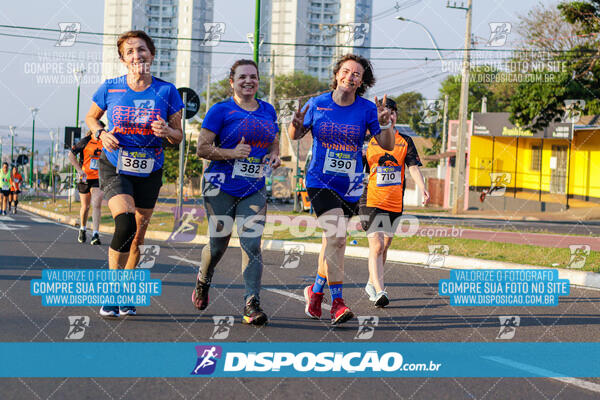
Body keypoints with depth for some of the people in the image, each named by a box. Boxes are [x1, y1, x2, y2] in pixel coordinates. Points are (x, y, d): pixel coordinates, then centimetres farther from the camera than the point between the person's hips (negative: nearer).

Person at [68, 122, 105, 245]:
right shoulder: (85, 141, -4)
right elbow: (71, 154, -4)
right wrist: (79, 170, -12)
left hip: (99, 179, 1)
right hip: (85, 178, -1)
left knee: (96, 205, -15)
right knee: (85, 206, 11)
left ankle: (95, 235, -21)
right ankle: (82, 229, 36)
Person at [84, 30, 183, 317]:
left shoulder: (166, 91, -3)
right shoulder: (110, 88, -3)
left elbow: (178, 137, 3)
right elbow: (91, 117, 14)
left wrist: (166, 130, -20)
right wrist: (101, 134, -7)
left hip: (149, 172, 2)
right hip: (114, 168, -2)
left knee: (138, 237, 9)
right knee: (125, 222, -25)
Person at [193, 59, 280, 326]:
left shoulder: (268, 111, 11)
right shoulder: (221, 110, -4)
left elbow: (273, 142, 25)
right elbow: (202, 148, -7)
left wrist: (274, 156, 3)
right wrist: (232, 153, -20)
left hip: (254, 190, 3)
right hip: (221, 187, -3)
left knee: (252, 244, -10)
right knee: (218, 244, 4)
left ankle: (251, 306, -11)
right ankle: (203, 281, 37)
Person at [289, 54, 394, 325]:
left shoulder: (367, 109, -2)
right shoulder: (317, 104, -3)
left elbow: (387, 145, -4)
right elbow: (296, 135, 9)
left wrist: (385, 123, -21)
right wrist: (296, 125, -13)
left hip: (350, 187, 3)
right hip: (320, 181, -3)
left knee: (333, 240, 13)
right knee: (336, 236, -19)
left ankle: (316, 290, 36)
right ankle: (337, 303, -16)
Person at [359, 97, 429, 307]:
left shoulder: (405, 141, 8)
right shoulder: (368, 141, 2)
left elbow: (413, 167, 0)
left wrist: (423, 188, -16)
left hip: (395, 203, 4)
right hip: (371, 201, -4)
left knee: (384, 246, 14)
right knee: (376, 246, -15)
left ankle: (371, 284, 33)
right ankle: (379, 292, -21)